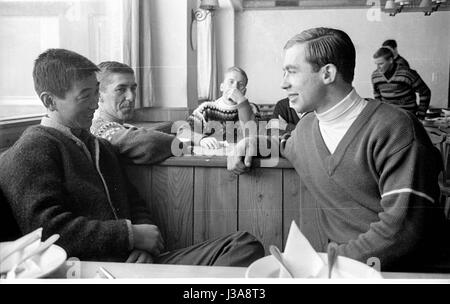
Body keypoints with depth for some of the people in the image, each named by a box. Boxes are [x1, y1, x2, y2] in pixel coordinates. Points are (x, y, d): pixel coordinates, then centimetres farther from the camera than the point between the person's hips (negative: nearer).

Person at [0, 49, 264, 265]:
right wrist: (131, 235, -11)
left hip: (135, 259, 9)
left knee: (245, 245, -14)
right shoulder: (32, 151, -1)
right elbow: (49, 228, -14)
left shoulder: (102, 147, 26)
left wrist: (143, 245, 2)